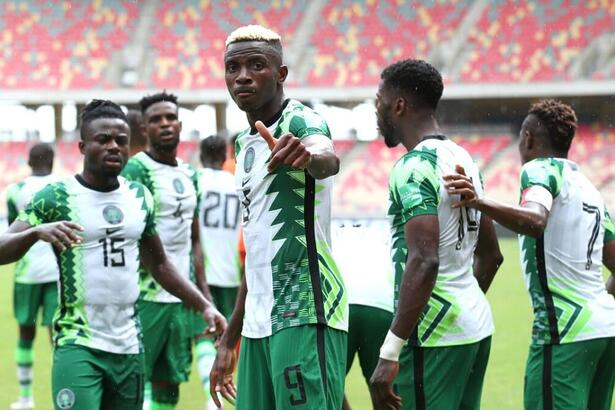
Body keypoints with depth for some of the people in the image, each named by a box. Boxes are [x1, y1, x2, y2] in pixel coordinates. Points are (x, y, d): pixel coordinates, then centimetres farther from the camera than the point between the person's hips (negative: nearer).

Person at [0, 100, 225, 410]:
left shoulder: (140, 197, 10)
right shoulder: (56, 197, -6)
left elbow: (158, 264, 21)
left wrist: (203, 305, 13)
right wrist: (37, 231, -32)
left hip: (129, 346, 6)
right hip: (78, 345, -5)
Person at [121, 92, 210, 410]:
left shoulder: (190, 175, 15)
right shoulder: (136, 170, -9)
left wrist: (204, 293, 15)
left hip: (182, 297, 8)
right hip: (146, 297, -7)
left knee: (170, 381, 10)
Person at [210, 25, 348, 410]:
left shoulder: (299, 121, -8)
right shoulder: (245, 143, 17)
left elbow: (329, 160, -33)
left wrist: (309, 157, -57)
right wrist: (230, 339, 24)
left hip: (304, 314, -8)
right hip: (259, 321, 8)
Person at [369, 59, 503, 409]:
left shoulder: (414, 168, -15)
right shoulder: (464, 159, 13)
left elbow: (424, 262, -26)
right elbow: (491, 255, 20)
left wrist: (390, 353, -28)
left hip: (434, 333, -9)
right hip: (477, 323, 9)